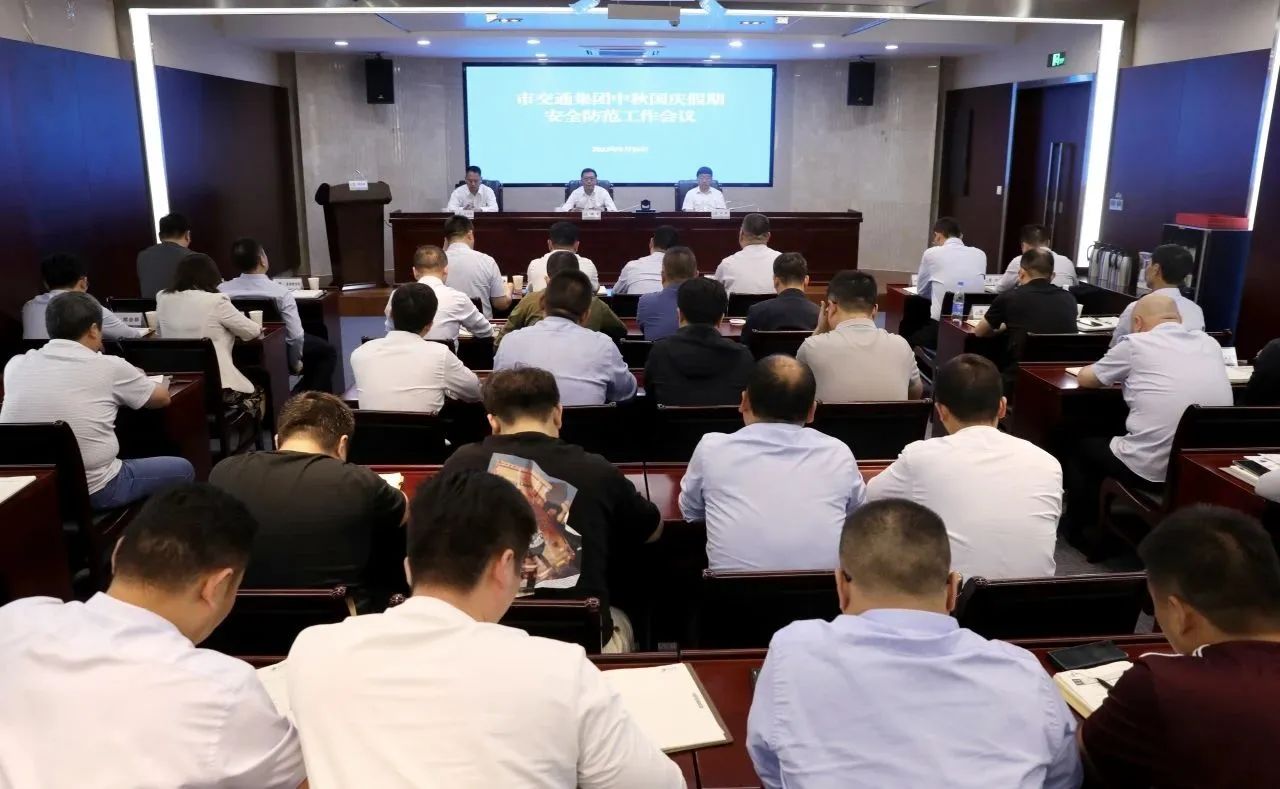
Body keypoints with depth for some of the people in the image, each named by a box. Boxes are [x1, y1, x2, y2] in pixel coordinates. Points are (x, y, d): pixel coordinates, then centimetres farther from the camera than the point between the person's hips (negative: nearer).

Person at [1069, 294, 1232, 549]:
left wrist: (1123, 373, 29)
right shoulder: (1210, 343, 10)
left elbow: (1085, 378, 11)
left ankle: (1082, 531, 36)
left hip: (1152, 469, -5)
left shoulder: (1136, 344, -3)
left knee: (1085, 447, 24)